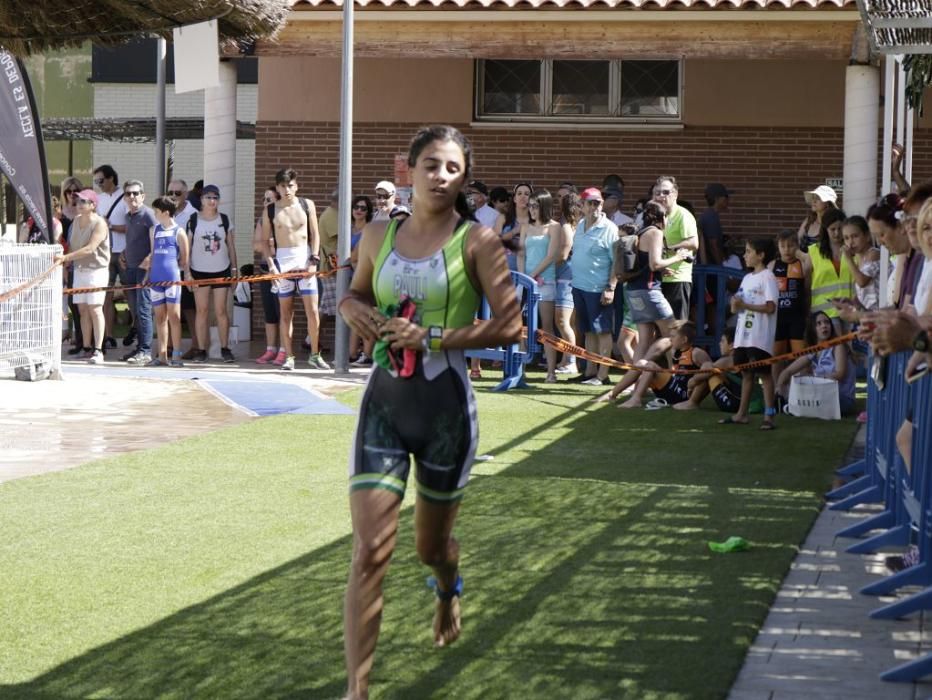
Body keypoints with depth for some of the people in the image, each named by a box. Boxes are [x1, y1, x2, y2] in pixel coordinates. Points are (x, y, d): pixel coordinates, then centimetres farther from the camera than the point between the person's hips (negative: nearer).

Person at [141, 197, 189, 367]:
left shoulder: (178, 232, -1)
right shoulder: (154, 230, 14)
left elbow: (184, 262, 3)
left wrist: (172, 266, -2)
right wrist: (147, 262, 6)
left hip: (172, 278, -5)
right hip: (156, 278, 5)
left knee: (174, 316, -5)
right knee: (160, 317, 7)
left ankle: (176, 355, -2)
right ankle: (162, 355, 11)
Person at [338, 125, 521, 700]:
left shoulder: (476, 241, -7)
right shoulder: (380, 236, 5)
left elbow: (511, 327, -12)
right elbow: (357, 293, 22)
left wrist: (433, 337, -20)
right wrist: (354, 309, -3)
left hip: (446, 403, -2)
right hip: (385, 400, 2)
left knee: (431, 545, 17)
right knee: (371, 550, -11)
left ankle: (449, 590, 55)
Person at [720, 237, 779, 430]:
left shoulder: (767, 277, -9)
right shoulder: (747, 278, 17)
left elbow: (770, 307, -17)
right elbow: (739, 304, 19)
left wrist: (745, 305, -20)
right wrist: (735, 304, -5)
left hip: (760, 337, -8)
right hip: (743, 334, 8)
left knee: (763, 373, -7)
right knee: (746, 373, 13)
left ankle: (769, 416, -6)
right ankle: (742, 414, 19)